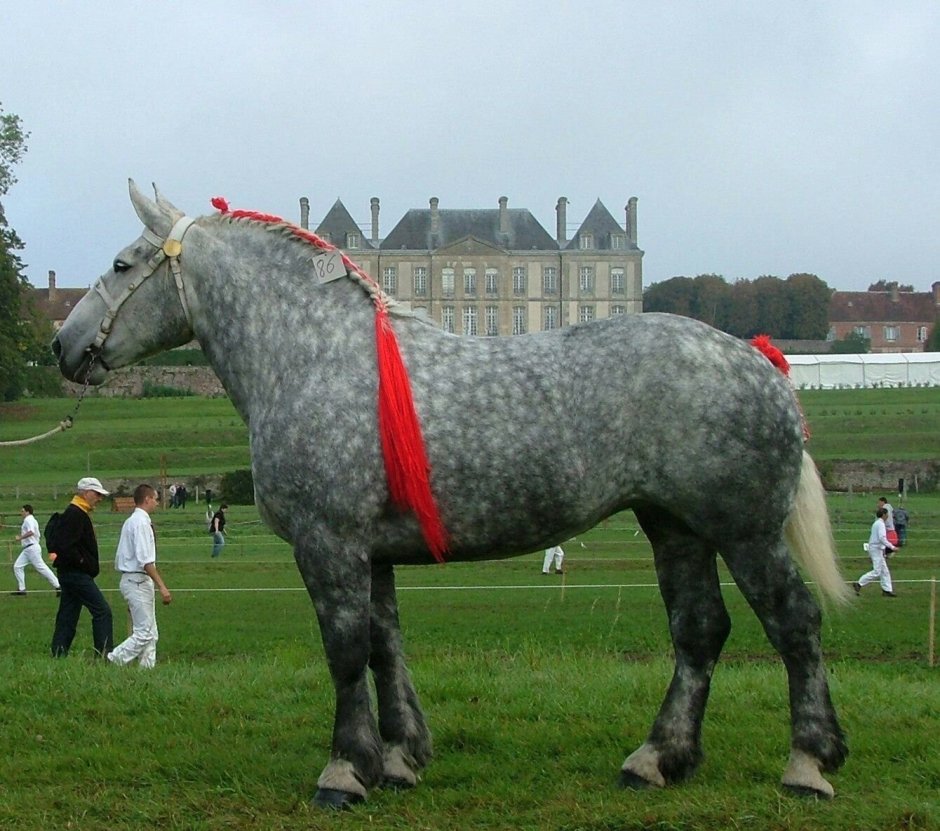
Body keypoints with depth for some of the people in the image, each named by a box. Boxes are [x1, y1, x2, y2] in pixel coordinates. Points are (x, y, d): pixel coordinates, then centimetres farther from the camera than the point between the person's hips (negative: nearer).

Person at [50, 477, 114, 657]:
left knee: (67, 617, 10)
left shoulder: (78, 513, 18)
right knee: (102, 611, -10)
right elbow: (65, 546, -25)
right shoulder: (75, 514, -15)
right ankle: (104, 655, -11)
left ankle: (58, 657, 11)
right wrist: (82, 562, -15)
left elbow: (54, 543, 22)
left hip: (69, 573, 11)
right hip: (76, 573, -11)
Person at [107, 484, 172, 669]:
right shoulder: (141, 523, -15)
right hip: (139, 581, -10)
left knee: (151, 633, 10)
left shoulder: (130, 522, 15)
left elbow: (120, 559, 18)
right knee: (144, 633, -9)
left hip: (129, 579, 10)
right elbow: (146, 561, -22)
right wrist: (162, 586, -22)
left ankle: (147, 668, 9)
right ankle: (113, 661, -8)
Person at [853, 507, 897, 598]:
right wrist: (892, 547, -22)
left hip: (874, 549, 10)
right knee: (876, 572, -10)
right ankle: (859, 584, -9)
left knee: (884, 571, 10)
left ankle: (887, 590, 10)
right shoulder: (881, 524, -14)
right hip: (876, 549, -10)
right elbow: (882, 538, -24)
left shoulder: (876, 523, 15)